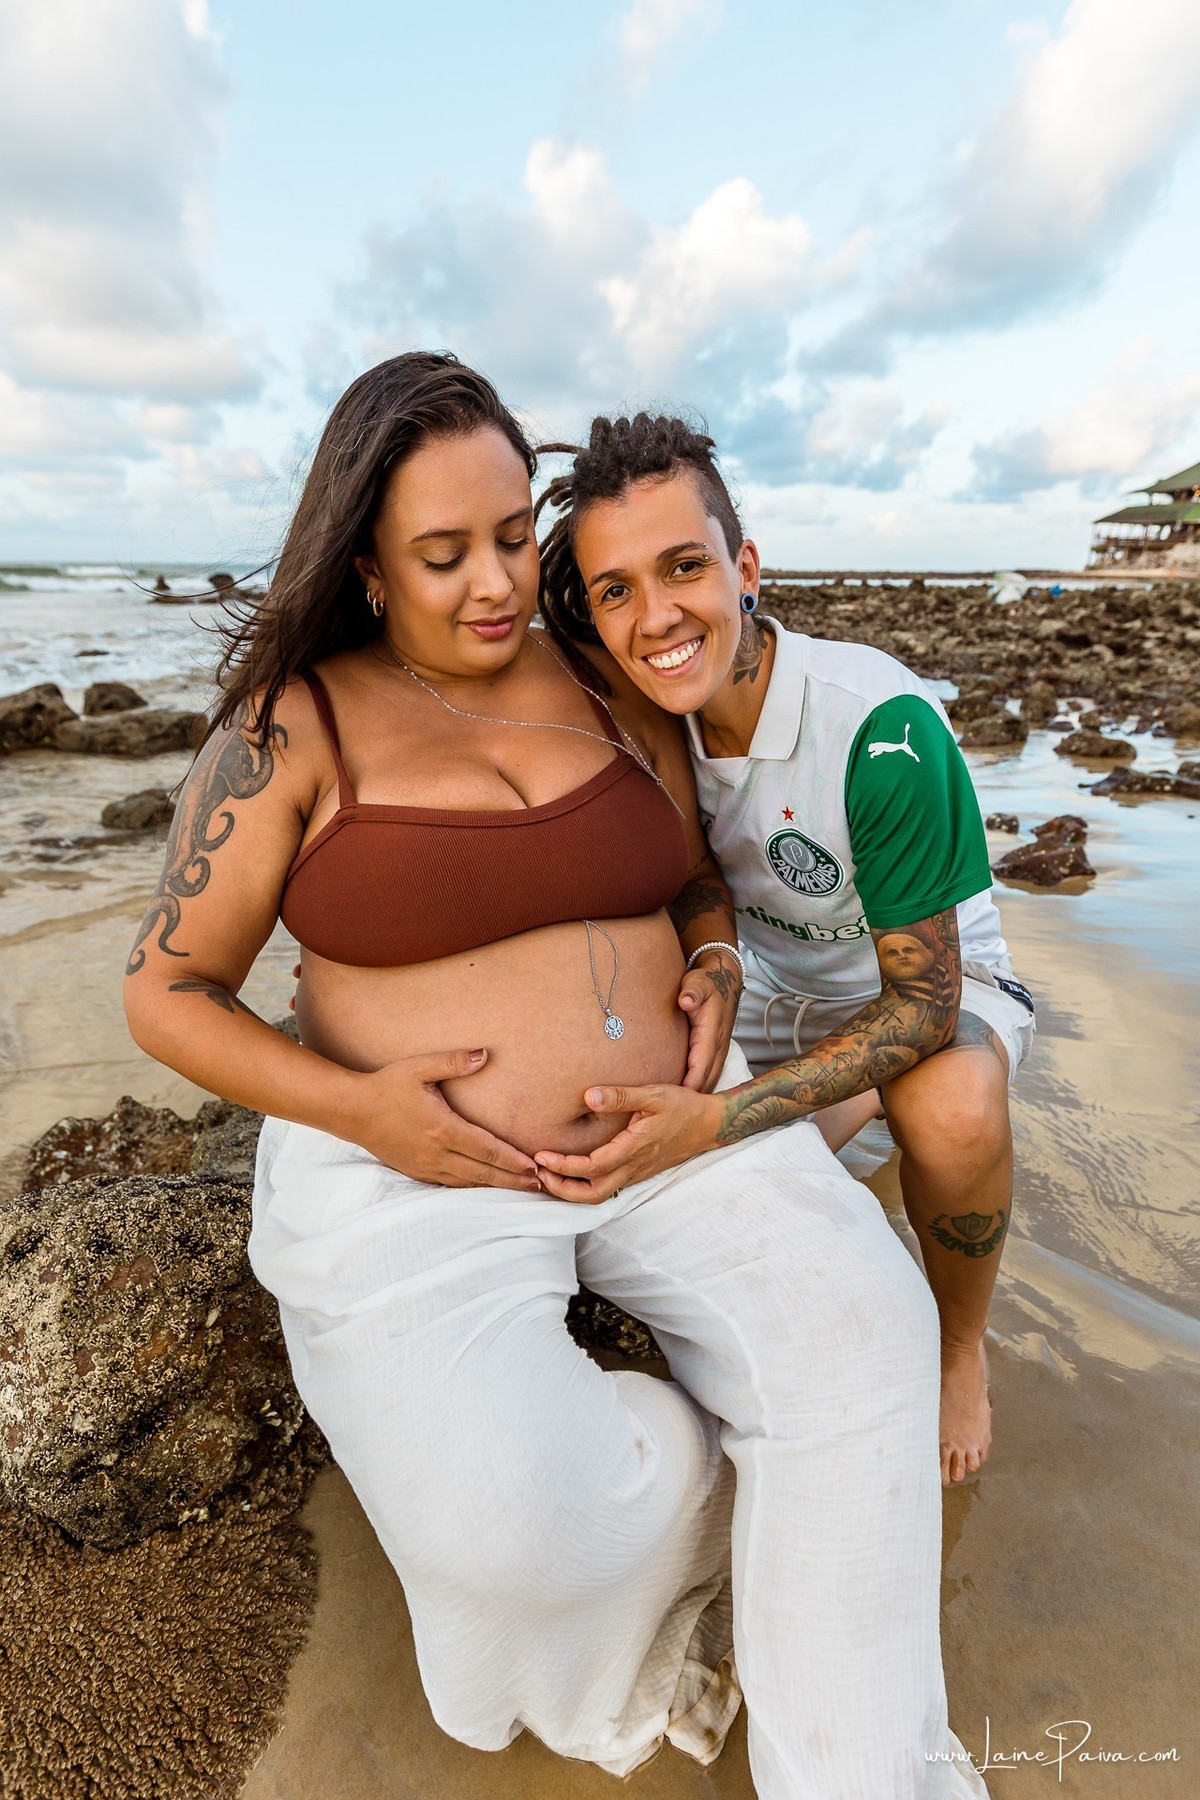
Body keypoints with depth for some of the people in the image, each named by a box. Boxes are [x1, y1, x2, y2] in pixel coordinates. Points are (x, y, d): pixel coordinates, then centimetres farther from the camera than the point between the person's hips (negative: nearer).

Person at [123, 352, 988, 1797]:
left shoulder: (609, 687, 5)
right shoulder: (292, 728, -7)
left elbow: (696, 881, 15)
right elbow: (166, 996, -3)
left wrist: (713, 973, -7)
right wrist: (354, 1106, -19)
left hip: (661, 1123, 4)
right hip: (415, 1175, -2)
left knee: (857, 1333, -18)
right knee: (509, 1514, -25)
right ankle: (697, 1464, 12)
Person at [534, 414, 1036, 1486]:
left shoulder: (883, 728, -33)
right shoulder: (649, 723, -15)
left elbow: (923, 1000, -28)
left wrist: (718, 1121, -41)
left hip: (935, 988, -4)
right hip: (775, 991, 5)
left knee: (951, 1111, -36)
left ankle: (961, 1347, -3)